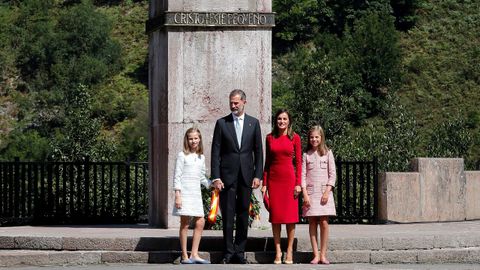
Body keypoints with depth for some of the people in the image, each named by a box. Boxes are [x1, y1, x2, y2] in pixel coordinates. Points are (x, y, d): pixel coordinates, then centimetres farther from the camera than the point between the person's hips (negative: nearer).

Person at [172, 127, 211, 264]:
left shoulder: (201, 157, 15)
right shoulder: (182, 155, -3)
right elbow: (177, 176, -6)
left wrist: (212, 184, 4)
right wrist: (177, 195, -13)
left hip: (196, 193, 6)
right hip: (185, 193, -6)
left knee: (200, 222, 1)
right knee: (185, 223, -2)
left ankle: (194, 254, 6)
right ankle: (184, 256, 2)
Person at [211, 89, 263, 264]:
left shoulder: (253, 123, 8)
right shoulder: (222, 123, 4)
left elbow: (258, 151, 8)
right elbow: (216, 152, 1)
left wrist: (257, 175, -1)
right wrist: (216, 177, -6)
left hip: (246, 176, 1)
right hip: (227, 176, -1)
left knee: (243, 215, 5)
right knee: (228, 216, -2)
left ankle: (239, 252, 11)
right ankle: (228, 253, 2)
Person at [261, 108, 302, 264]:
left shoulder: (294, 138, 1)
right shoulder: (270, 138, 7)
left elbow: (298, 162, 0)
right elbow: (267, 162, 9)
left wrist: (298, 183, -6)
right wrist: (264, 183, 5)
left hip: (289, 179, -2)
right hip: (273, 179, 2)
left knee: (290, 215, 0)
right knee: (275, 216, 2)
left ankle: (289, 251, 5)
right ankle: (278, 252, 5)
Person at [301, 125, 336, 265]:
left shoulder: (327, 153, 6)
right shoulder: (306, 155, 7)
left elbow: (332, 174, 3)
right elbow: (303, 175, 3)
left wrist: (327, 192, -7)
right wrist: (305, 194, -7)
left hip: (324, 193, -1)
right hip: (310, 193, 1)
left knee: (324, 223, -6)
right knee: (312, 223, -2)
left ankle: (323, 255, -2)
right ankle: (316, 255, -1)